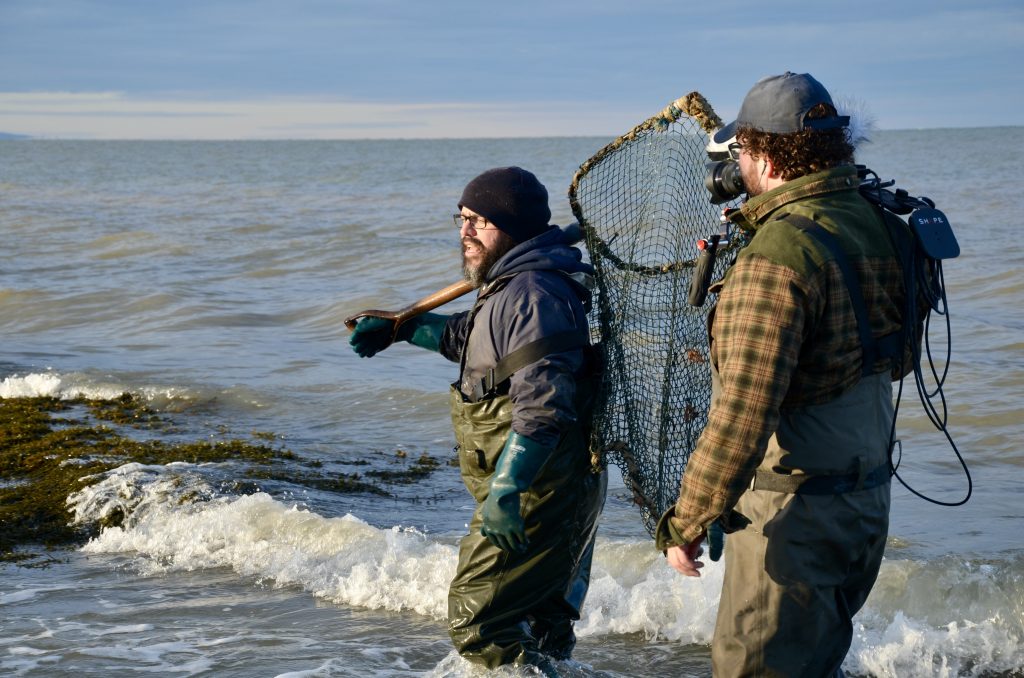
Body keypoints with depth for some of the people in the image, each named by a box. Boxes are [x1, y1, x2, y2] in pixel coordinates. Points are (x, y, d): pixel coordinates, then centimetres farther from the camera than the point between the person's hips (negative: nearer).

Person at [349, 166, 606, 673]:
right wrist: (400, 327, 37)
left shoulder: (532, 294, -22)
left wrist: (504, 492, -34)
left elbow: (541, 407, -31)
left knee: (476, 621, -10)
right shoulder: (512, 284, 14)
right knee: (545, 618, 20)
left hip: (537, 494, -11)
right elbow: (468, 336, 36)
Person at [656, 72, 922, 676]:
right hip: (868, 499, 9)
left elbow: (742, 417, -28)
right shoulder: (872, 223, 3)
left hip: (793, 513, -9)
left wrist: (686, 523, -20)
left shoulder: (779, 255, -25)